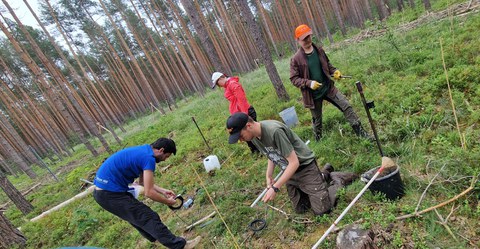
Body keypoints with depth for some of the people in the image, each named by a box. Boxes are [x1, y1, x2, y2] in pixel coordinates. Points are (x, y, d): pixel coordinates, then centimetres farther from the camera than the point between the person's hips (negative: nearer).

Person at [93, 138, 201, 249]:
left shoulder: (144, 151, 10)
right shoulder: (149, 158, -19)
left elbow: (143, 181, 19)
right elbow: (149, 192, -19)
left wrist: (163, 191, 15)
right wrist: (167, 201, -3)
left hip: (103, 190, 10)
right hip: (110, 193, -10)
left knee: (136, 216, 26)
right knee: (148, 218, -4)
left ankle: (155, 238, 46)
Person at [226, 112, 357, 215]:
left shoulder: (274, 130, -35)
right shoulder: (254, 137, -8)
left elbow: (294, 162, -29)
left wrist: (275, 188, -29)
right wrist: (268, 176, -4)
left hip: (305, 167, -7)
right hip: (290, 171, 8)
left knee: (321, 210, -3)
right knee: (300, 209, 18)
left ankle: (338, 180, 20)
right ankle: (323, 176, 33)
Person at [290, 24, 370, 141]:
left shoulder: (319, 50, -1)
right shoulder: (296, 59, -16)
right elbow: (294, 79, -14)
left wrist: (334, 71, -5)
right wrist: (308, 83, -28)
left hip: (328, 87, 4)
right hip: (313, 94, -3)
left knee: (346, 106, -1)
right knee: (316, 119, 13)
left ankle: (360, 132, 14)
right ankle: (318, 140, 38)